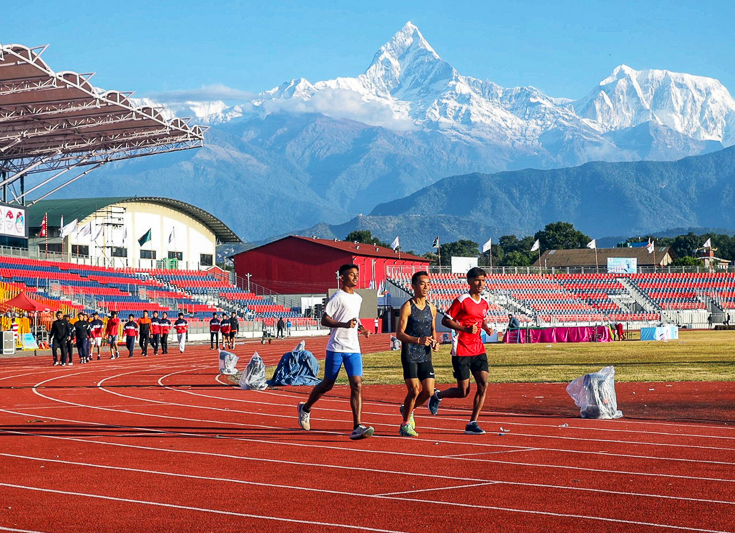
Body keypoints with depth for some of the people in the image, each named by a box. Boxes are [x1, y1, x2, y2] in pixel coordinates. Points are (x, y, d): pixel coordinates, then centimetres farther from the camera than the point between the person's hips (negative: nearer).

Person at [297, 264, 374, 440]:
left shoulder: (358, 298, 16)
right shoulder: (337, 297, -7)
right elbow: (324, 320, -11)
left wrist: (360, 328, 12)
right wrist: (344, 324, -25)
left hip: (353, 349, 6)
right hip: (336, 348, -5)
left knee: (357, 385, -10)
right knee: (327, 385, 7)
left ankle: (357, 428, -16)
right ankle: (305, 408, 34)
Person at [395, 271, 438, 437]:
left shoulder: (431, 308, 10)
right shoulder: (407, 307, -8)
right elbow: (399, 333, -12)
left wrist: (434, 342, 1)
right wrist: (418, 340, -26)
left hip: (425, 355, 6)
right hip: (409, 354, -6)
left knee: (429, 391, 0)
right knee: (414, 390, -10)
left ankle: (407, 409, 28)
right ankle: (405, 425, 8)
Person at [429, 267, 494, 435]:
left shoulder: (484, 303, 10)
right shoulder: (461, 301, -11)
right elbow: (445, 320, -10)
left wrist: (486, 327, 8)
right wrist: (466, 329, -21)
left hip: (478, 350, 6)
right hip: (461, 351, -6)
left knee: (483, 385, -9)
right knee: (463, 392, -3)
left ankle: (472, 423, -3)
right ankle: (437, 395, 27)